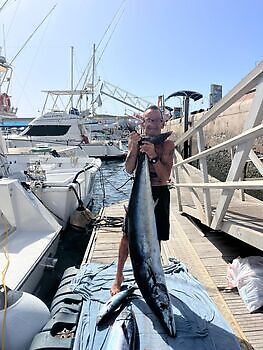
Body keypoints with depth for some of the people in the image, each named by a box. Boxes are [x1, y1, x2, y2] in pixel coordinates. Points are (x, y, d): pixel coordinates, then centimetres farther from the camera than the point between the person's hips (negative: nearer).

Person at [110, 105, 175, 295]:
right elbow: (129, 169, -14)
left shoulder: (167, 145, -7)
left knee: (155, 238, 12)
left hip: (159, 194, 0)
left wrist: (153, 156, -31)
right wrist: (134, 148, -28)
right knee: (128, 235, 2)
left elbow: (165, 176, -17)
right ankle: (119, 276, 23)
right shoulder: (135, 140, -3)